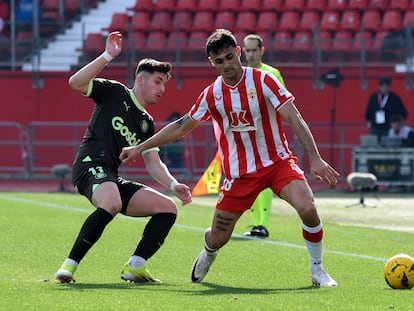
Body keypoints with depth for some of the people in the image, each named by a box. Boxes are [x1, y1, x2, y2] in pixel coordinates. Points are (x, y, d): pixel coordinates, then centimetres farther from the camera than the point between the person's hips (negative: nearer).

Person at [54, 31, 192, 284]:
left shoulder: (146, 123, 23)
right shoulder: (114, 92, 6)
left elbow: (154, 164, 19)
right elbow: (76, 82, -9)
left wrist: (173, 185, 1)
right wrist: (108, 56, -14)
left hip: (113, 179, 8)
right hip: (90, 166, -8)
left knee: (168, 208, 0)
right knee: (112, 203, -39)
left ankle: (134, 268, -7)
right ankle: (69, 265, -34)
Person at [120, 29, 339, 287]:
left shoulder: (262, 81, -11)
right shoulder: (212, 94, -1)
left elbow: (295, 119, -14)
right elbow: (181, 127, 13)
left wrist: (315, 159, -24)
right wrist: (139, 148, 13)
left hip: (278, 162, -2)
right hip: (239, 173, 2)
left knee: (307, 208, -28)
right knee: (217, 239, 2)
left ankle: (317, 270, -5)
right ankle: (207, 256, 43)